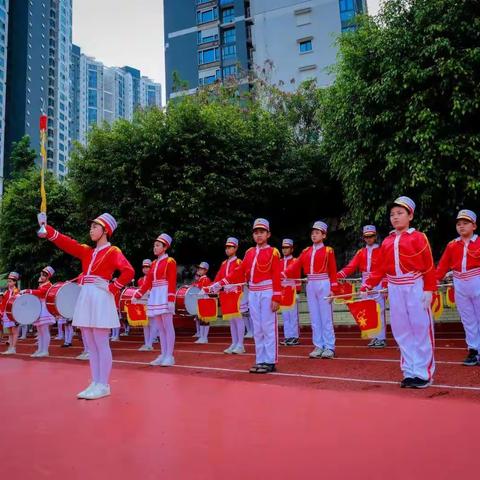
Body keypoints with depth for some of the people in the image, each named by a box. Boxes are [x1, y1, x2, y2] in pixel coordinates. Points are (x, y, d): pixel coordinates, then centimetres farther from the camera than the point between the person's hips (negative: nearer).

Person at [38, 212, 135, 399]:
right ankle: (95, 383, 18)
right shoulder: (87, 251, 16)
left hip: (100, 299, -8)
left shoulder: (113, 252, -5)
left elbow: (129, 272, -18)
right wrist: (45, 226, -1)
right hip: (85, 299, 8)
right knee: (91, 346, 10)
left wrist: (112, 288, -15)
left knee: (101, 345, -3)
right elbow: (65, 242, 8)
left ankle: (103, 386, 4)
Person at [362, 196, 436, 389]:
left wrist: (429, 290, -13)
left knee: (421, 329, 1)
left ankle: (423, 373, 10)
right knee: (402, 331, 8)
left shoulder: (418, 237, -3)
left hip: (416, 288, -5)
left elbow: (429, 266, -7)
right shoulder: (387, 242, 11)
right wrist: (367, 286, 0)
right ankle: (410, 372, 18)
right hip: (395, 290, 5)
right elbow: (379, 268, 9)